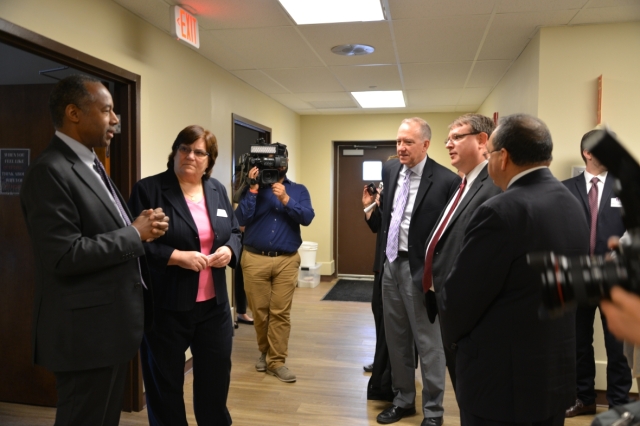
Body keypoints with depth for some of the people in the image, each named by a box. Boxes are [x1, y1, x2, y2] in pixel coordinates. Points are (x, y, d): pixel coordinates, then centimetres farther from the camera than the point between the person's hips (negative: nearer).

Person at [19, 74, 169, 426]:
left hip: (110, 325, 9)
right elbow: (65, 255, -26)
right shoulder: (50, 171, -19)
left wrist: (142, 227, 0)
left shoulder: (91, 164, 13)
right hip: (86, 331, -9)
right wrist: (135, 234, -16)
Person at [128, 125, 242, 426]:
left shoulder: (217, 190, 9)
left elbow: (234, 231, 14)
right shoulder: (149, 189, -8)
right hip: (166, 307, -5)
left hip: (214, 305, 5)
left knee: (216, 378, 19)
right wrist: (177, 256, -23)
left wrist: (229, 249, -7)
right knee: (165, 384, 13)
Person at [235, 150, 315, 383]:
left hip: (287, 260, 0)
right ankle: (264, 351, 31)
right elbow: (241, 219, -8)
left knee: (281, 312, 0)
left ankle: (276, 361, 10)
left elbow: (307, 218, -8)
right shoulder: (253, 188, 5)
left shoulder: (298, 190, 8)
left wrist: (286, 199, -19)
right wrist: (253, 189, -14)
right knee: (259, 311, 9)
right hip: (255, 259, 0)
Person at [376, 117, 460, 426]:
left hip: (419, 270, -6)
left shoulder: (446, 180, -15)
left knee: (428, 343, 7)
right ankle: (403, 400, 35)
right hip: (391, 264, 7)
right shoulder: (389, 170, 6)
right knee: (396, 339, 17)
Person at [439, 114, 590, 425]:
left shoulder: (502, 211, -25)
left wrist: (452, 336, 2)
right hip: (558, 373, 8)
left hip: (502, 380, -8)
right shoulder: (571, 204, 3)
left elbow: (457, 299, -20)